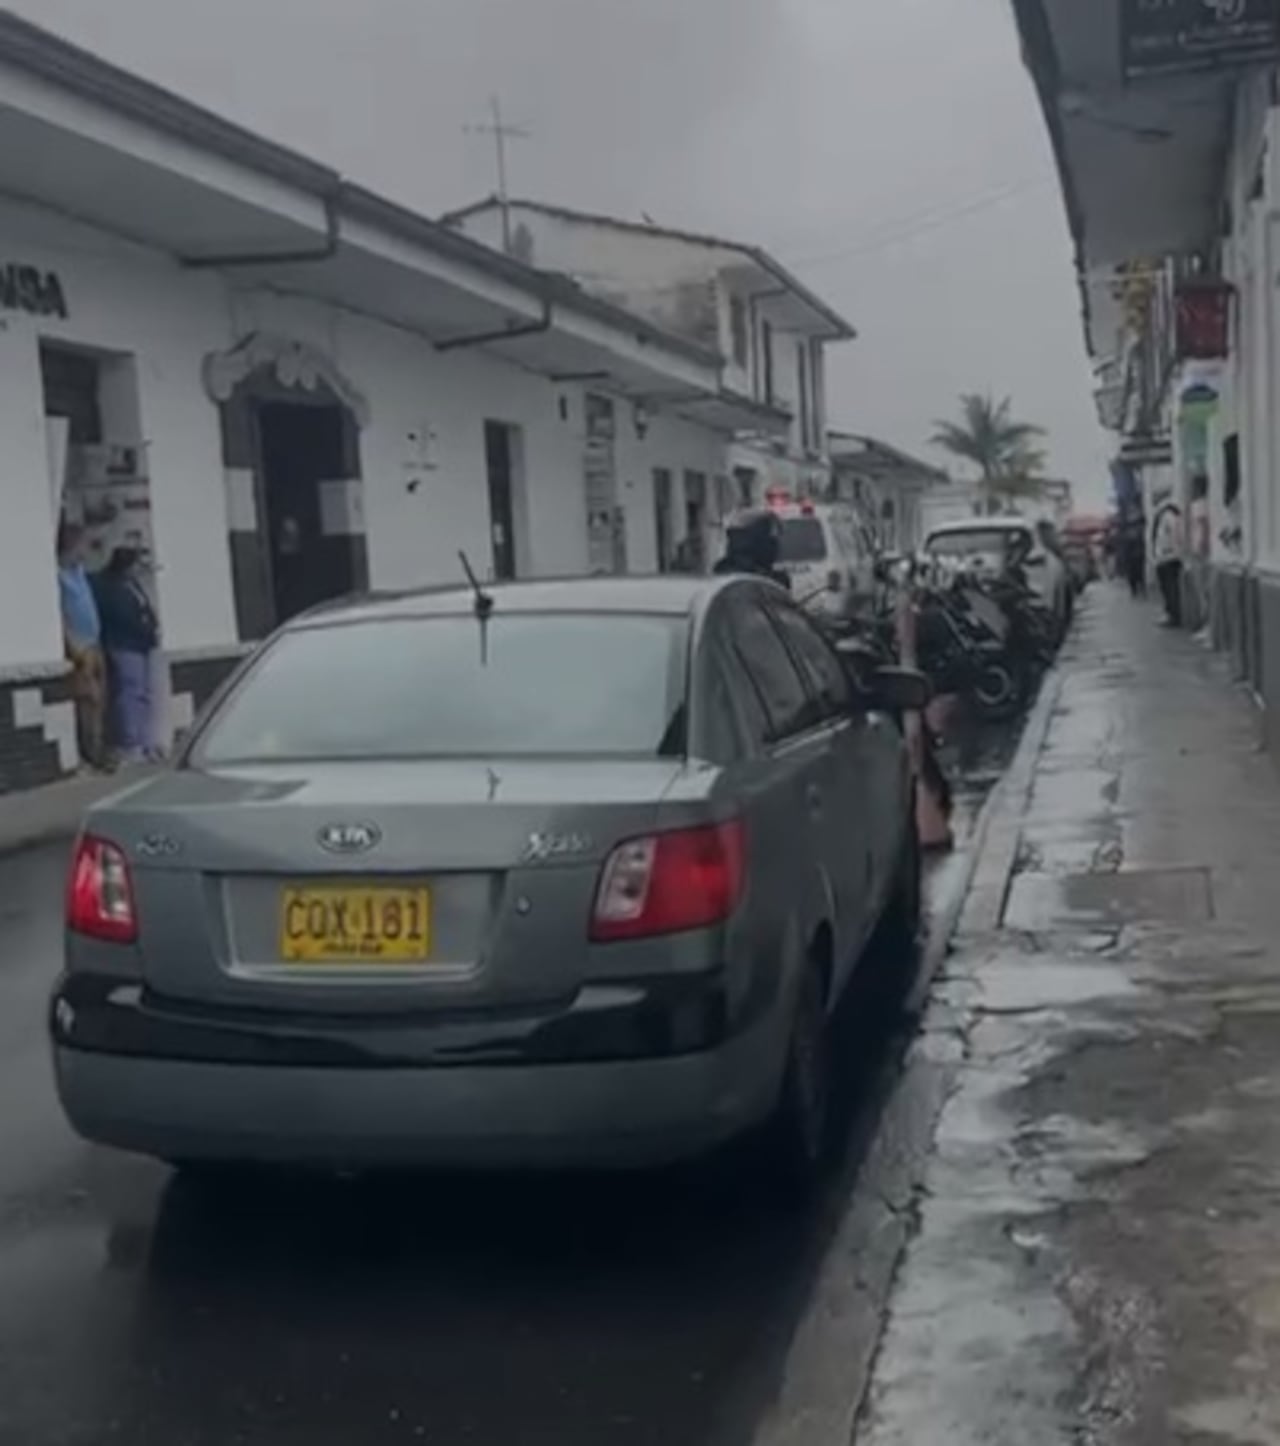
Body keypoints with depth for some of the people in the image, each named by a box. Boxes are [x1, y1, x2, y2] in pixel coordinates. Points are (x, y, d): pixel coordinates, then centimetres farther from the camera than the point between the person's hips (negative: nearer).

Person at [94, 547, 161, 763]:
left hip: (142, 644, 10)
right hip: (125, 647, -10)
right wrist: (150, 632, -10)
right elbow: (127, 619, -18)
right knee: (130, 695, -10)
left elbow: (145, 609, 18)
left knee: (144, 695, 12)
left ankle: (146, 743, 17)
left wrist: (153, 629, 3)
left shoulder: (132, 582, 15)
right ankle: (130, 747, -8)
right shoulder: (108, 588, -14)